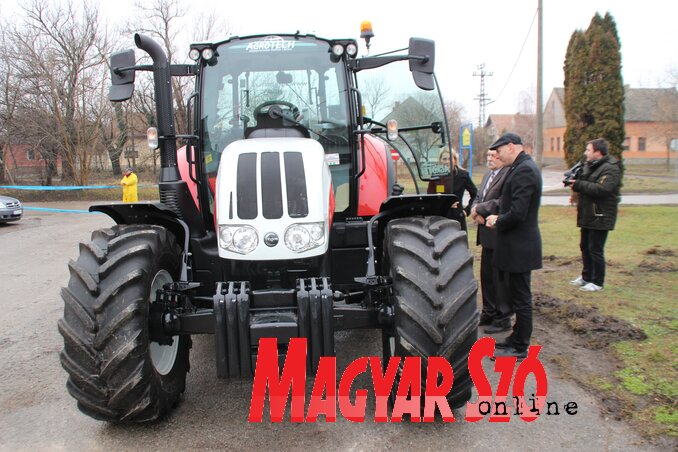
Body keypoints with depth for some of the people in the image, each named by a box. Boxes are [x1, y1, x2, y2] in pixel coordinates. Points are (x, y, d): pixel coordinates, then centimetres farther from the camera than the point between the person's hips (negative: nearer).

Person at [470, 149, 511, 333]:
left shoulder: (509, 175, -16)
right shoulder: (488, 175, 15)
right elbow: (478, 198, 15)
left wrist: (479, 209, -15)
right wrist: (475, 210, -6)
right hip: (487, 235, 9)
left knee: (500, 278, 1)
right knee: (486, 275, 17)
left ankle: (503, 318, 14)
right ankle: (489, 313, 31)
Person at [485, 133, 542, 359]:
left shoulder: (523, 170, -20)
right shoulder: (522, 167, 11)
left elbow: (517, 213, -26)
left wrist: (498, 221, -10)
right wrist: (498, 217, 3)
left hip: (519, 247, -10)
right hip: (517, 245, 10)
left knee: (520, 298, 2)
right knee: (517, 296, 19)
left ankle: (520, 348, 14)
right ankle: (517, 339, 33)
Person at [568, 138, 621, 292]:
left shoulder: (610, 169, -15)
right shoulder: (589, 166, 14)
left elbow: (601, 189, -28)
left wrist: (578, 185, -24)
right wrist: (574, 181, -4)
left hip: (600, 217, -9)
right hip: (587, 216, 9)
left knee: (595, 250, -4)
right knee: (585, 247, 17)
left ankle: (598, 282, 8)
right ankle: (586, 277, 31)